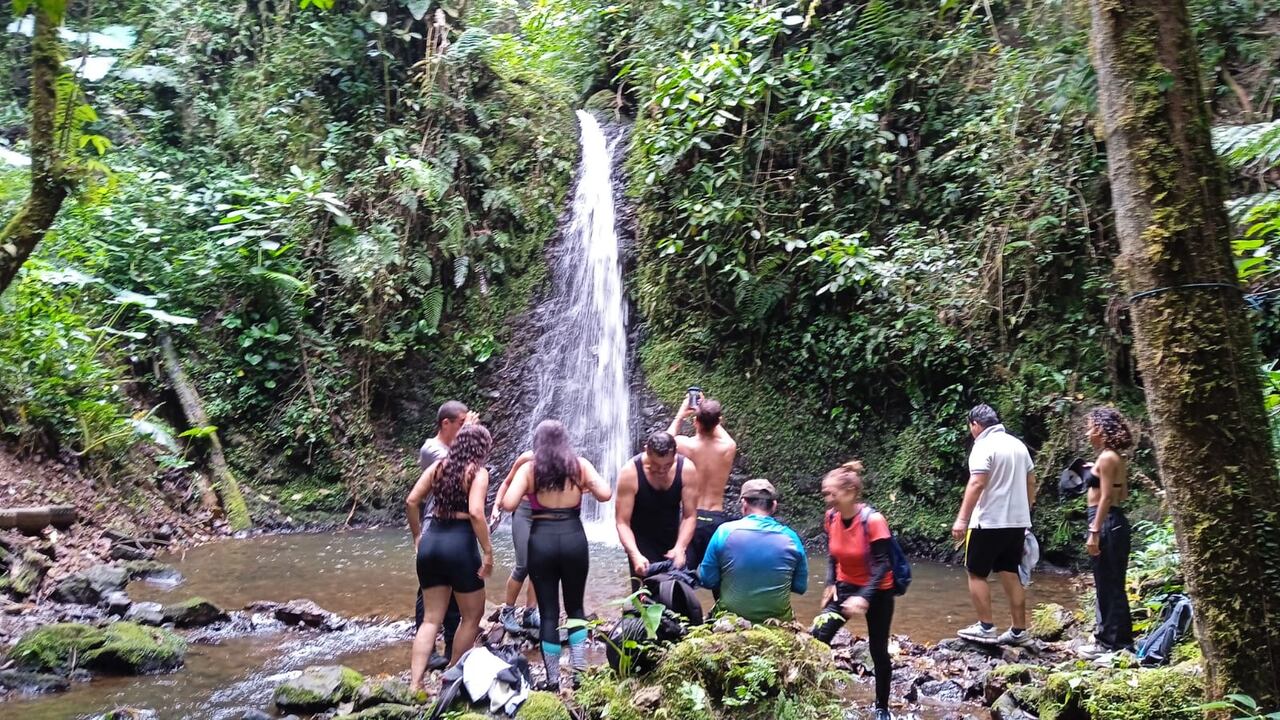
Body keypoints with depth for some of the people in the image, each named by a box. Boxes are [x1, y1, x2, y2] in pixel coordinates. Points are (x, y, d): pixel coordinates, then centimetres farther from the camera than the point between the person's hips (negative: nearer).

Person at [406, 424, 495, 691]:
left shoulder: (439, 466, 9)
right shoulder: (477, 472, -7)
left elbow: (412, 501, 5)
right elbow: (475, 512, -20)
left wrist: (417, 536, 17)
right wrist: (488, 551, -14)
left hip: (430, 541, 6)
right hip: (459, 543, -6)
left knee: (431, 619, 13)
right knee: (472, 616, 15)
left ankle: (414, 684, 6)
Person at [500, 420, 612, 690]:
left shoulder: (529, 468, 0)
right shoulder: (580, 465, 3)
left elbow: (508, 504, -9)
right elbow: (605, 494, -3)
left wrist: (525, 492, 12)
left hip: (541, 541, -1)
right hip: (573, 538, 1)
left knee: (548, 613, 7)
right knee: (575, 607, 18)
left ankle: (553, 680, 10)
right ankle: (579, 668, 12)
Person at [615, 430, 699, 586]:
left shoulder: (687, 469, -19)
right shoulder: (630, 473, -25)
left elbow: (690, 516, -14)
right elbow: (622, 522, -24)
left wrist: (680, 548, -29)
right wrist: (635, 555, -38)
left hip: (674, 539, 3)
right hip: (642, 542, -2)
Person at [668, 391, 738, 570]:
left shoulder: (683, 444, -11)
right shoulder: (728, 447, -7)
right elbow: (719, 431, 21)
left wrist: (680, 415, 22)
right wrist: (709, 413, 20)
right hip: (717, 519, 1)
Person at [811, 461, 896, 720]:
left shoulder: (873, 520, -26)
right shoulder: (831, 517, -10)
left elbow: (882, 565, -25)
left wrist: (864, 597, -35)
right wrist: (830, 584, -7)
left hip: (877, 592, -4)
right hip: (845, 586, 5)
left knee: (878, 650, 7)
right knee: (818, 636, -13)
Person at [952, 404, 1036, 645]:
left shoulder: (984, 446, -13)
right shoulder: (1017, 444, 11)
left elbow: (977, 484, -23)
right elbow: (1031, 483, 16)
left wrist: (962, 519, -23)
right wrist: (1025, 512, 26)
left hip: (989, 522, -8)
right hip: (1017, 520, 8)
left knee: (976, 573, 4)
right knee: (1010, 574, 11)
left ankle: (986, 627, 4)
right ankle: (1019, 630, 13)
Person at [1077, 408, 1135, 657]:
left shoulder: (1107, 458, -14)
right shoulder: (1116, 458, 14)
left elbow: (1106, 497, -18)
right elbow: (1123, 495, 18)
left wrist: (1094, 532, -19)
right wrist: (1095, 475, 22)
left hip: (1106, 523, -10)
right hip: (1114, 521, 10)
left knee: (1108, 585, -3)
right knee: (1111, 584, 15)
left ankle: (1111, 641, 4)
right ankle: (1112, 636, 23)